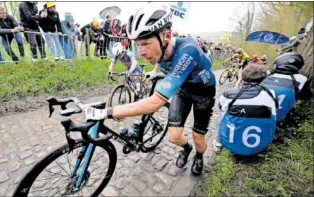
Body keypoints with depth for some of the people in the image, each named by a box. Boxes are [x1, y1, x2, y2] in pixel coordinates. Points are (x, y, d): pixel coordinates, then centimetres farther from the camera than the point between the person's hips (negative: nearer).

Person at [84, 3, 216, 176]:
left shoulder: (187, 50, -43)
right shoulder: (159, 49, -22)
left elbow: (156, 102, -49)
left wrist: (104, 113, -47)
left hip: (204, 91, -4)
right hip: (182, 88, 4)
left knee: (198, 138, 5)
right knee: (174, 137, 0)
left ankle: (199, 156, 42)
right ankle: (186, 148, 37)